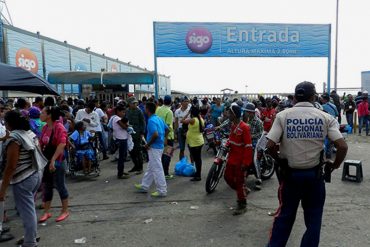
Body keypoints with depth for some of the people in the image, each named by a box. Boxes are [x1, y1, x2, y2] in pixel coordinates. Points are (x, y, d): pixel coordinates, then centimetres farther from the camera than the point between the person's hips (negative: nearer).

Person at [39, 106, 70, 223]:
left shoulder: (59, 127, -16)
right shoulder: (45, 128, 7)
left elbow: (62, 144, -26)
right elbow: (41, 144, 12)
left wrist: (53, 160, -29)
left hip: (57, 162, -7)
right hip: (46, 161, 7)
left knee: (60, 186, 4)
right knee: (47, 187, 14)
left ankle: (65, 211, 19)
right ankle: (46, 212, 26)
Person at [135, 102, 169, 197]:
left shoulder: (151, 121, -19)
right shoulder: (159, 119, 9)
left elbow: (155, 134, -30)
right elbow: (167, 129, 16)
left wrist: (148, 144, -17)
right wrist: (164, 139, 17)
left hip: (154, 147, -10)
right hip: (159, 146, 10)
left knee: (157, 169, -1)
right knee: (150, 168, 19)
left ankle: (162, 191, 8)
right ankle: (144, 186, 32)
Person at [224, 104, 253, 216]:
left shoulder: (244, 127, -21)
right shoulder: (233, 125, 6)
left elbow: (248, 147, -21)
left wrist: (245, 163, -21)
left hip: (241, 160, -9)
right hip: (232, 158, 9)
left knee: (239, 182, 1)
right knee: (228, 177, 16)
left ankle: (242, 205, 17)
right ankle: (242, 192, 37)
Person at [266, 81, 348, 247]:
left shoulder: (282, 116, -8)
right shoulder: (325, 117, -6)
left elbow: (270, 145, -15)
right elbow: (342, 146, -12)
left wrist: (278, 160, 4)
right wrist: (335, 165, 5)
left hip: (290, 173, 0)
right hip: (314, 174, 0)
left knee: (284, 215, 16)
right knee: (313, 218, 18)